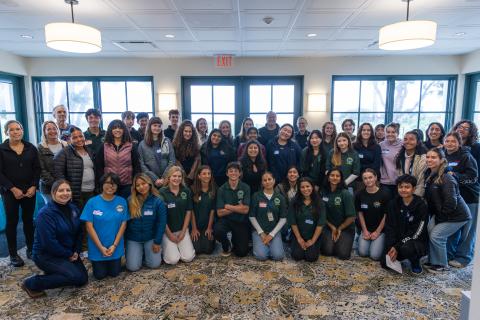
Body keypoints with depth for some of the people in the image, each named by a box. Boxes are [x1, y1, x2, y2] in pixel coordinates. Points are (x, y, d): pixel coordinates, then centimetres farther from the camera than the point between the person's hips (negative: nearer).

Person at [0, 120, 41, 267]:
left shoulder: (31, 148, 4)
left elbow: (37, 169, 4)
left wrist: (33, 186, -7)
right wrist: (13, 189, -13)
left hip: (29, 191, 2)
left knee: (28, 219, 10)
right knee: (12, 221, 3)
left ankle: (30, 248, 22)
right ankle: (13, 254, 13)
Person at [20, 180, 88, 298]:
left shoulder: (73, 209, 0)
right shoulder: (46, 213, -23)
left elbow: (78, 232, 9)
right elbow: (49, 242, -26)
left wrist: (76, 252, -4)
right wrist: (69, 255, -16)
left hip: (69, 253, 7)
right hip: (46, 255, -7)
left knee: (83, 279, 4)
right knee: (75, 276, -24)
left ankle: (53, 272, 25)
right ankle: (31, 284, -6)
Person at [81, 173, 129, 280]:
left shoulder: (122, 202, -5)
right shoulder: (92, 202, -10)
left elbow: (123, 224, -5)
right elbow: (89, 226, -11)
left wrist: (114, 245, -12)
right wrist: (101, 247, -13)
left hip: (116, 246, 1)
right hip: (97, 247, -1)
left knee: (114, 273, 7)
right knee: (100, 275, 6)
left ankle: (115, 260, 38)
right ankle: (95, 262, 37)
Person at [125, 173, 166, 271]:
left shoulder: (158, 201, -13)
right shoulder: (130, 201, -10)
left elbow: (161, 222, -9)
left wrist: (157, 242, -9)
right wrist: (124, 240, 1)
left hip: (151, 238, 0)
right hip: (133, 238, 1)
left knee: (154, 264, -5)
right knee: (133, 267, -7)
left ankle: (146, 252, 27)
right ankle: (140, 252, 25)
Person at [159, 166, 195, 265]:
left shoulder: (186, 191, -1)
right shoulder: (162, 192, -12)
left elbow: (188, 212, 2)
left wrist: (183, 231, -2)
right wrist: (170, 234, -8)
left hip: (182, 229, 3)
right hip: (167, 230, -3)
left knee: (188, 257, -8)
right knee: (173, 260, -13)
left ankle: (180, 244, 21)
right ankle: (165, 246, 17)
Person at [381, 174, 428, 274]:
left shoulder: (421, 206, -14)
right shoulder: (393, 203, -1)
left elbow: (417, 232, -19)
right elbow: (390, 227, -4)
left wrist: (397, 247, -23)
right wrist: (391, 247, -18)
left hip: (418, 242, -3)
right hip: (398, 240, 4)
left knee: (406, 248, -36)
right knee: (385, 262, -14)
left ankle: (415, 263, -3)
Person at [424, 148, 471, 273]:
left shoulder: (446, 179, -25)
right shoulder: (429, 175, 1)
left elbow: (451, 203, -26)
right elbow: (429, 197, 11)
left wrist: (439, 218, -16)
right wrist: (433, 215, 5)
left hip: (457, 216, -8)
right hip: (440, 213, 8)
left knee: (436, 236, -12)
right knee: (429, 231, -2)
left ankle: (442, 265, 9)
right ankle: (433, 261, 15)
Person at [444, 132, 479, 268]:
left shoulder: (466, 156, -7)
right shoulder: (444, 157, 9)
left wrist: (455, 176, -25)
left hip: (469, 198, -5)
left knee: (466, 230, 1)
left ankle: (463, 257, 12)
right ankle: (449, 254, 19)